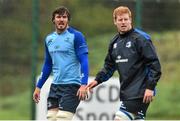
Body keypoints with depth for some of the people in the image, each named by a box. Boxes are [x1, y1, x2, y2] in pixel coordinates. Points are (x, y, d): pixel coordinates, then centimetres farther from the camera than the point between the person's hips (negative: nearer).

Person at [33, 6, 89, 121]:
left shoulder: (76, 36, -6)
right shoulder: (49, 39, 13)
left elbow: (84, 61, -11)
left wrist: (84, 84, -22)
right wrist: (38, 87, 21)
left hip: (71, 86, -6)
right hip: (55, 86, 6)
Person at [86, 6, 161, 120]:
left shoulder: (141, 38, -9)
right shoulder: (115, 42, 14)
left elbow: (154, 64, -12)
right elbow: (109, 66, 23)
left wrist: (150, 87, -17)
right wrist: (97, 80, 8)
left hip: (139, 92, -7)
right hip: (125, 92, 7)